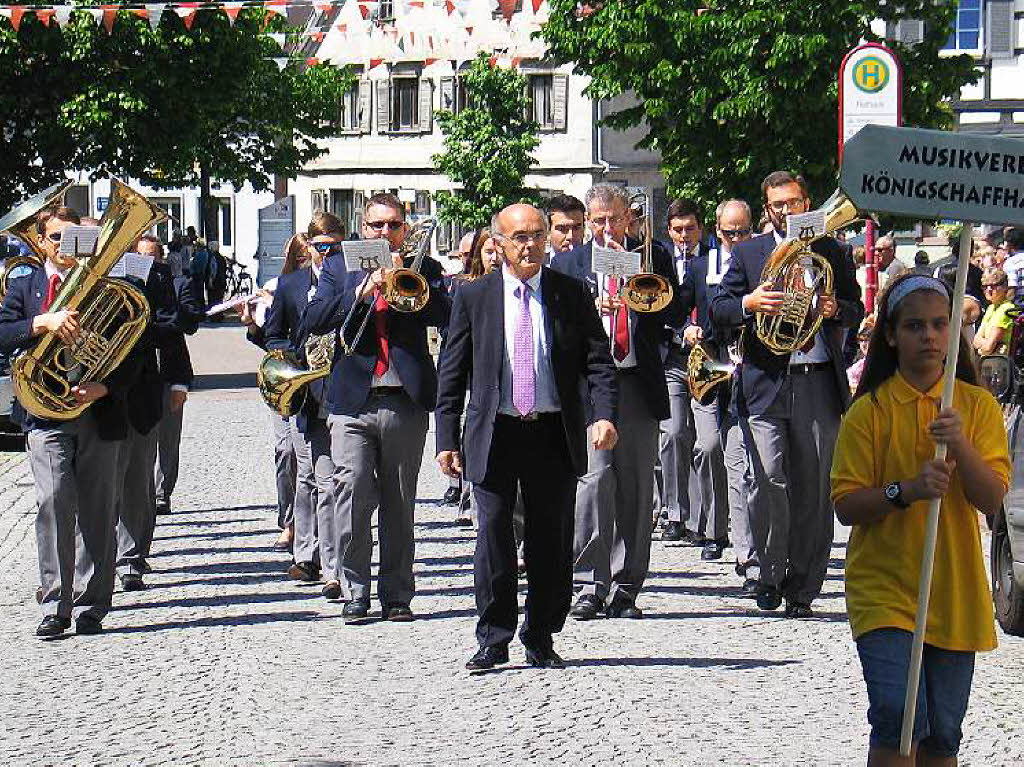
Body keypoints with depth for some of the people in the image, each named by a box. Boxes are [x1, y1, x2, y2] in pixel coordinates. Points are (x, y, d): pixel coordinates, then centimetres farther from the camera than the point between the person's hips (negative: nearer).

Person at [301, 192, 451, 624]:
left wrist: (405, 278, -13)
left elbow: (445, 316, -4)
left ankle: (396, 595, 11)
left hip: (406, 402, 0)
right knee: (353, 499, -9)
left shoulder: (423, 269, 12)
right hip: (353, 401, 0)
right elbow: (313, 321, -1)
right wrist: (364, 290, -10)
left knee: (399, 504, 5)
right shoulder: (339, 269, 13)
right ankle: (355, 594, -2)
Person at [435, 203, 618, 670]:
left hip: (555, 435, 1)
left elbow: (597, 360, 2)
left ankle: (541, 641, 16)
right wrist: (447, 439, -1)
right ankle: (493, 640, 4)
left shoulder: (572, 294, 5)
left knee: (552, 541, 5)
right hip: (494, 434, -1)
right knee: (493, 534, -6)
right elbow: (452, 374, 5)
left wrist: (603, 414, -15)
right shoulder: (473, 297, 4)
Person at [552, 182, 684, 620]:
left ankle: (624, 590, 8)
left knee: (637, 488, 2)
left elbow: (676, 314, 5)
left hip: (640, 383, 2)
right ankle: (590, 585, -13)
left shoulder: (653, 257, 14)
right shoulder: (567, 264, 12)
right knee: (595, 476, -16)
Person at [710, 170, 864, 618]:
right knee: (766, 477, -14)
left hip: (819, 383, 1)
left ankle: (801, 590, 9)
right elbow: (718, 310, 6)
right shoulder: (748, 254, 11)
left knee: (813, 489, 2)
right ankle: (768, 572, 3)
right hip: (765, 383, -1)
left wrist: (836, 309, -6)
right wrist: (749, 303, -14)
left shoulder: (832, 251, 15)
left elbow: (857, 310, 17)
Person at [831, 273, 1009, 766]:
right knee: (900, 720, -17)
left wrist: (959, 445, -22)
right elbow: (846, 505, -6)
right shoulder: (869, 410, -2)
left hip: (954, 592, 3)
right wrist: (906, 490, -22)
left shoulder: (977, 405, 3)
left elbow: (992, 499, -6)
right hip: (884, 590, -2)